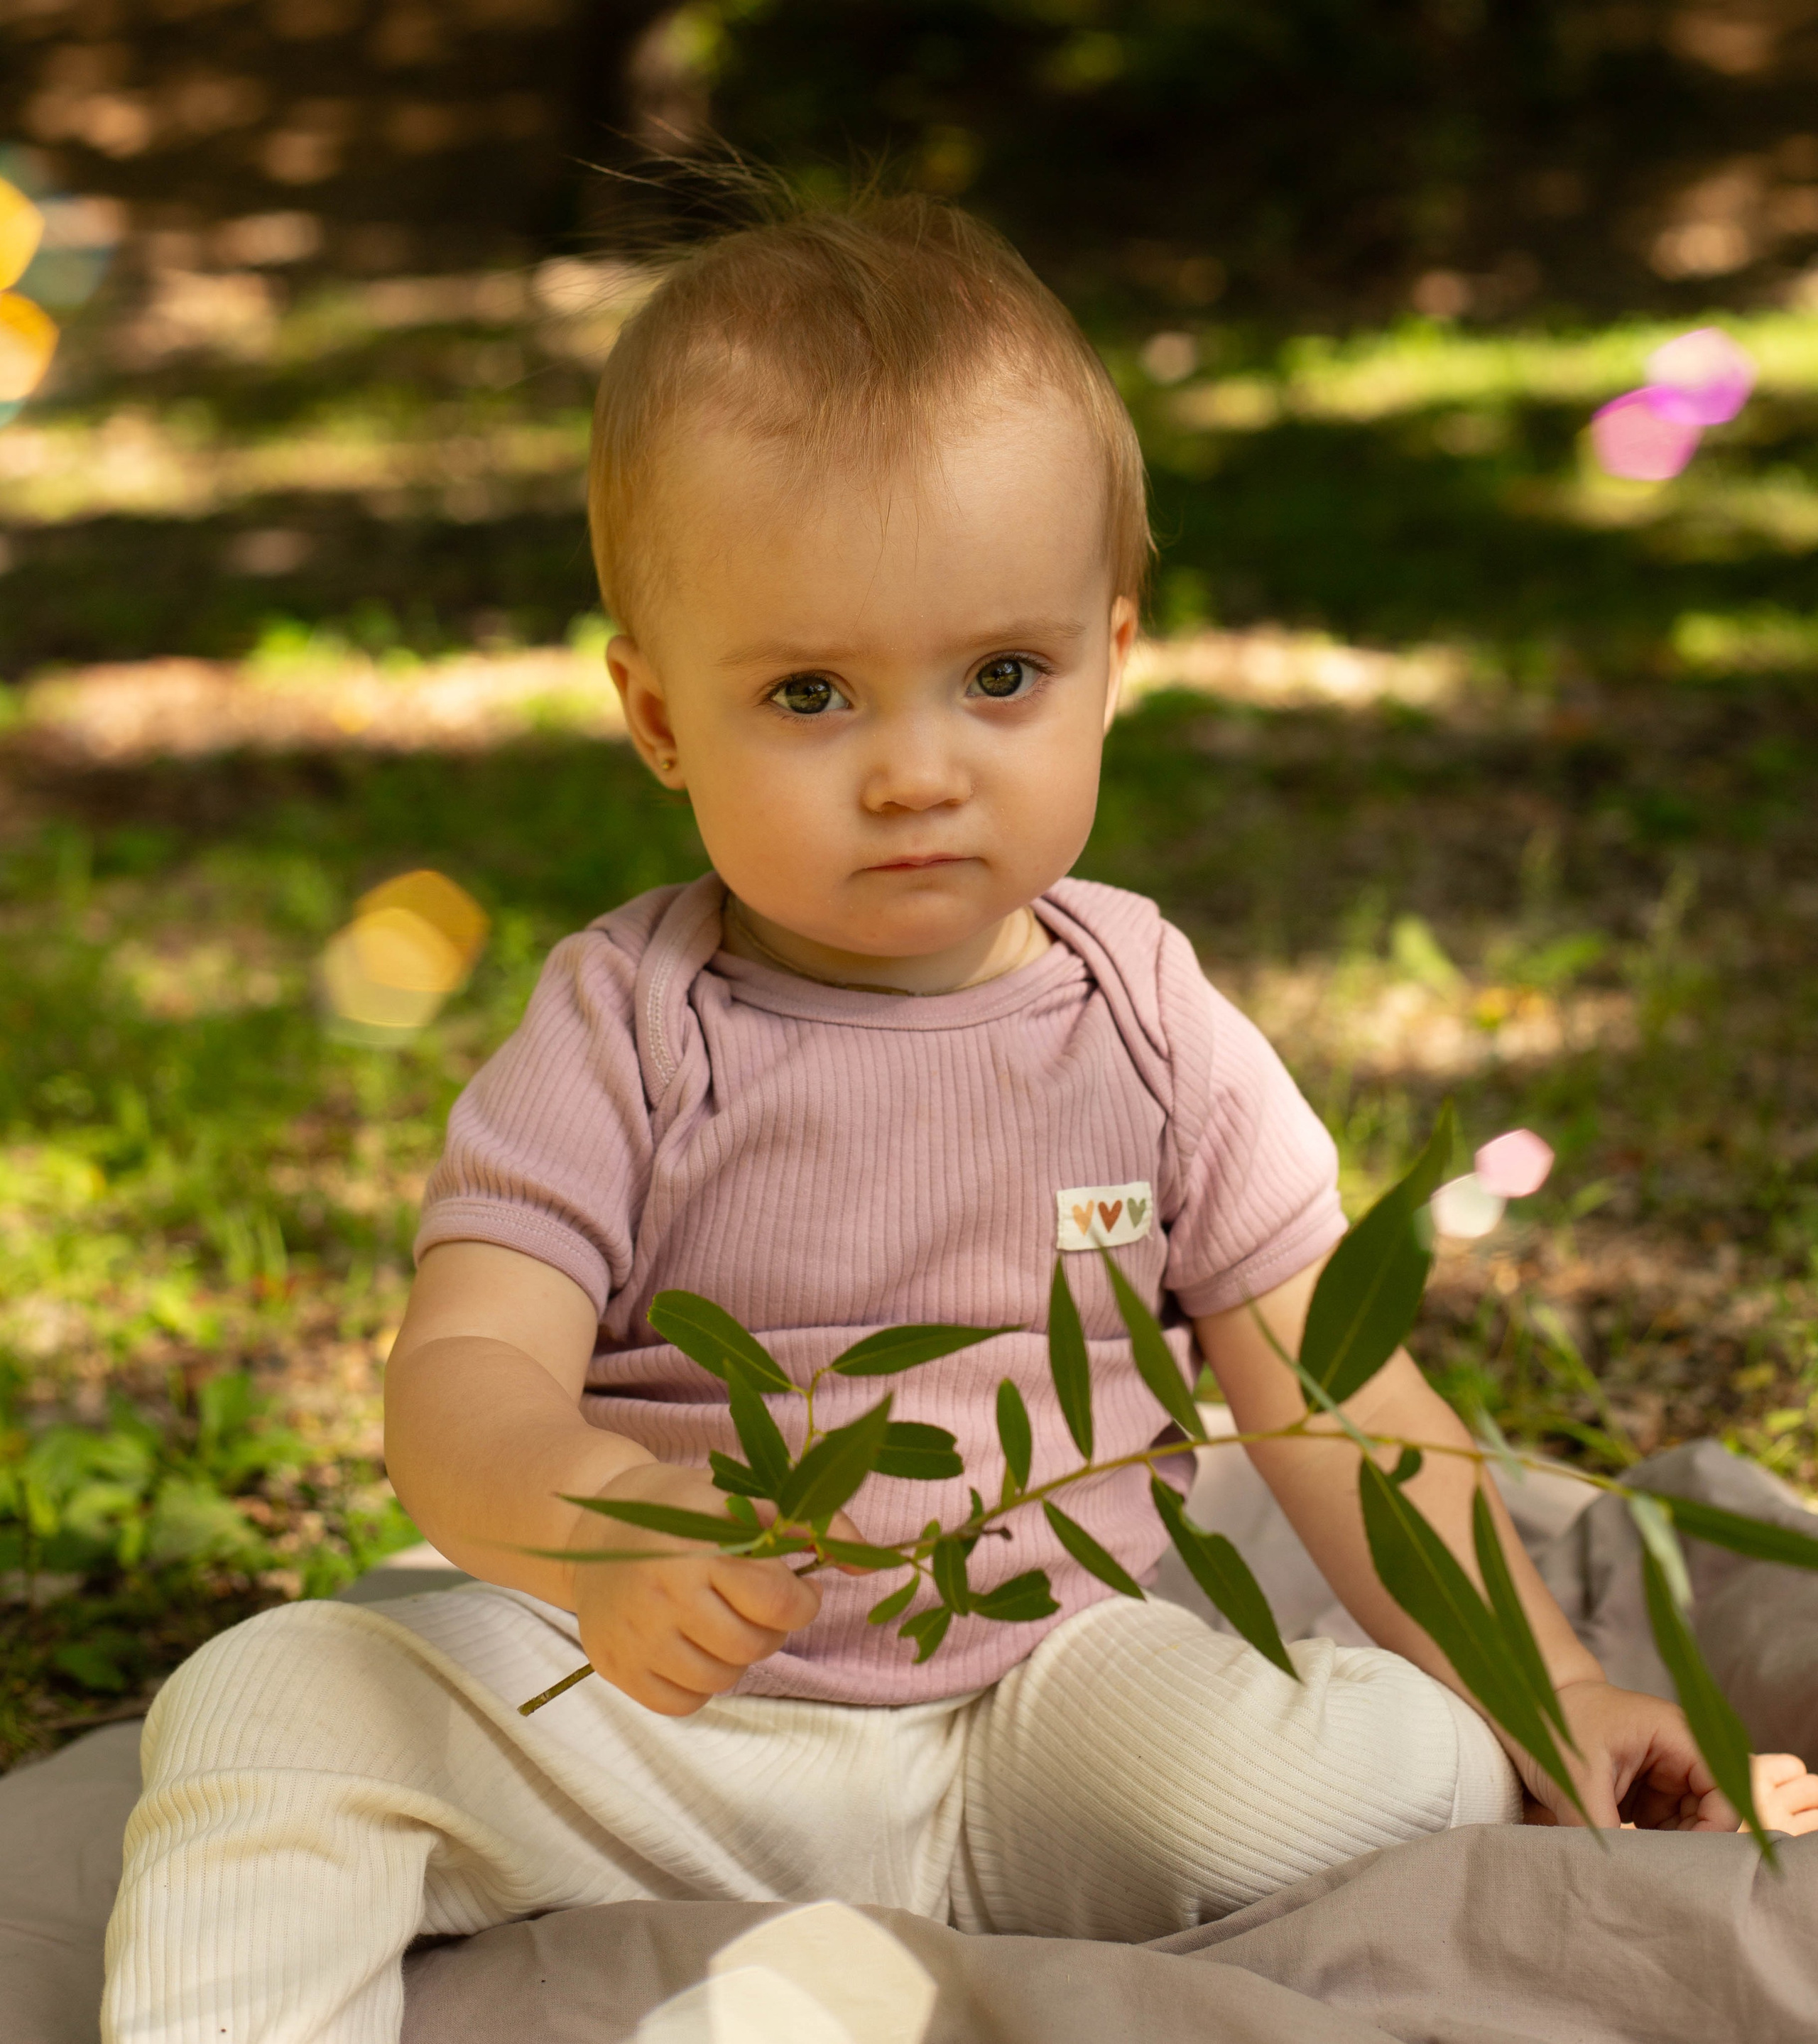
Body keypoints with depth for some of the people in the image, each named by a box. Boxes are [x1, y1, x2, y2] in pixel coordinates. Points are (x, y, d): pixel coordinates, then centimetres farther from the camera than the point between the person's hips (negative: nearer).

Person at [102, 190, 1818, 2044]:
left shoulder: (1153, 1034, 0)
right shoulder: (623, 1038, -7)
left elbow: (1331, 1402, 4)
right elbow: (462, 1374, -17)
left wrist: (1553, 1695, -3)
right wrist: (589, 1523, -40)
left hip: (1052, 1714, 1)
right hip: (665, 1723, 0)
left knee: (1384, 1766, -26)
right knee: (276, 1697, -22)